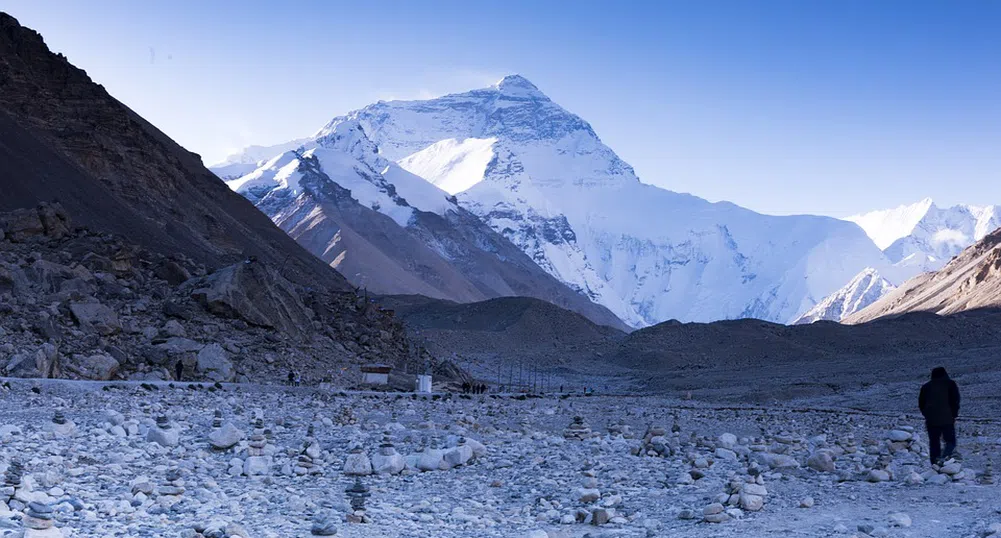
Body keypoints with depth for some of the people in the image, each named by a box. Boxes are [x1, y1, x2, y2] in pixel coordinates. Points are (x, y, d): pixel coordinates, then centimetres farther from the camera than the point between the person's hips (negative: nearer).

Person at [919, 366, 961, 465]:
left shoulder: (926, 387, 13)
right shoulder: (950, 384, 4)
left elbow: (921, 404, 13)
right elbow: (955, 401, -3)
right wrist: (954, 415, 6)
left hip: (931, 420, 3)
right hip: (947, 420, -3)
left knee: (934, 443, 9)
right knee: (950, 441, 5)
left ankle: (935, 464, 6)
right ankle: (944, 457, -21)